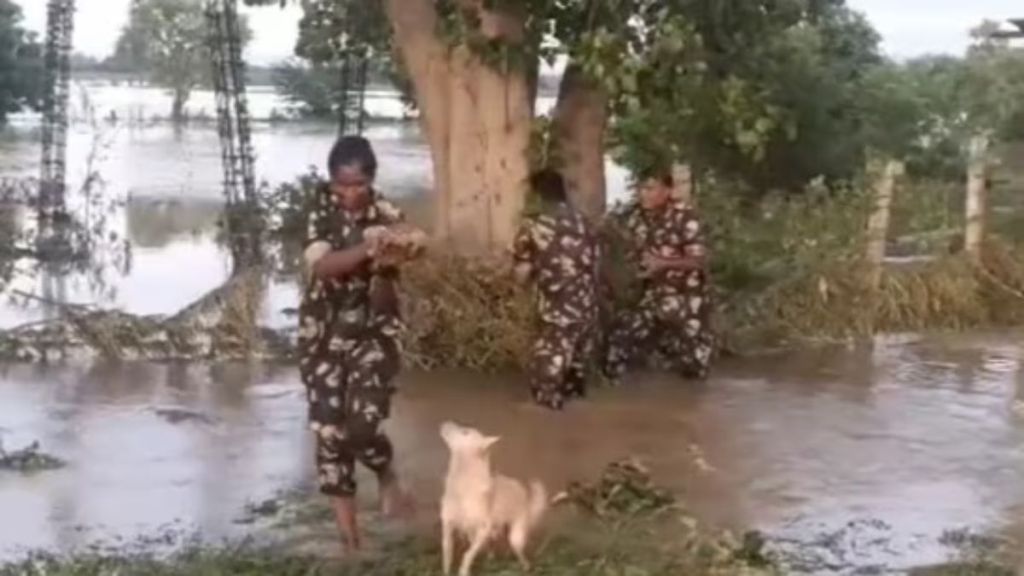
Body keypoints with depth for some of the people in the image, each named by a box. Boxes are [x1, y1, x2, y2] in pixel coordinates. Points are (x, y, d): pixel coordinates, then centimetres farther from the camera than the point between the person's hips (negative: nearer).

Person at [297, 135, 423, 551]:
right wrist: (370, 247, -34)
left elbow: (383, 302, -9)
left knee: (363, 423, -19)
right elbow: (321, 267, -22)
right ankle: (347, 532, 13)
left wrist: (384, 269, -30)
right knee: (329, 431, 1)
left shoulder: (388, 218, -7)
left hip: (372, 334, -1)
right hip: (322, 336, 1)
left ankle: (388, 477, 15)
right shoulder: (320, 210, -5)